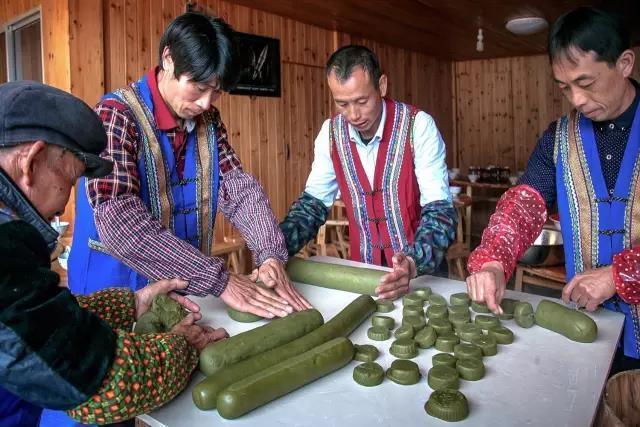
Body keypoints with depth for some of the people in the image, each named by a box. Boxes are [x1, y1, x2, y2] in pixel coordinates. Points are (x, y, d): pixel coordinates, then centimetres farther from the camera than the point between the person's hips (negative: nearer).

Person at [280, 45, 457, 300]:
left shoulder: (418, 126, -15)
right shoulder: (331, 132, -3)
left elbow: (439, 209, -16)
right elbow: (314, 201, 4)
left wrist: (414, 264, -33)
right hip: (362, 268, 3)